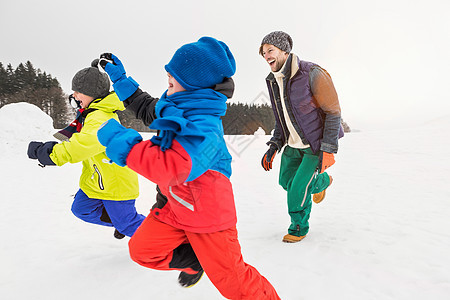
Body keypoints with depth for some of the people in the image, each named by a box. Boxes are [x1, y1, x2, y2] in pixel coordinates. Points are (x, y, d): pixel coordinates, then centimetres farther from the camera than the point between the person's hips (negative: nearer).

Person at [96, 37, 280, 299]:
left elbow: (171, 169, -43)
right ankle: (194, 262, 29)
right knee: (142, 249, 7)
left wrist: (120, 140, -36)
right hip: (176, 206, 8)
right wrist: (121, 80, 21)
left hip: (208, 215, -8)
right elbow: (148, 110, 19)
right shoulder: (180, 108, -3)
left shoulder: (202, 128, -32)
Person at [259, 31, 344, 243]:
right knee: (286, 181, 15)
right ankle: (322, 182, 45)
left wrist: (328, 150, -23)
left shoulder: (311, 74, -23)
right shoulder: (274, 81, 0)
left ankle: (299, 227, 24)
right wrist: (274, 146, 3)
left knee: (298, 187, -9)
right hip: (294, 144, 7)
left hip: (317, 143, -7)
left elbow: (334, 112, -19)